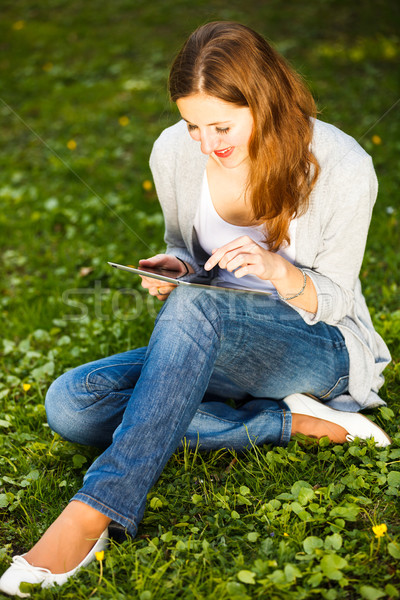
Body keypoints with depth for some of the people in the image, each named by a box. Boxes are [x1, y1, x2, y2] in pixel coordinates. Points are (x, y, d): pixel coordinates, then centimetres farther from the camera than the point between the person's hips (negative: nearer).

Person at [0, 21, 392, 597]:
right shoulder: (173, 153, -6)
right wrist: (173, 266, -14)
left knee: (194, 306, -38)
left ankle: (92, 514, -37)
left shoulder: (342, 167, -17)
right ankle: (287, 422, -19)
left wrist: (279, 272, -31)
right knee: (70, 403, -19)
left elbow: (332, 299, -9)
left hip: (322, 349, -5)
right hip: (216, 352, 6)